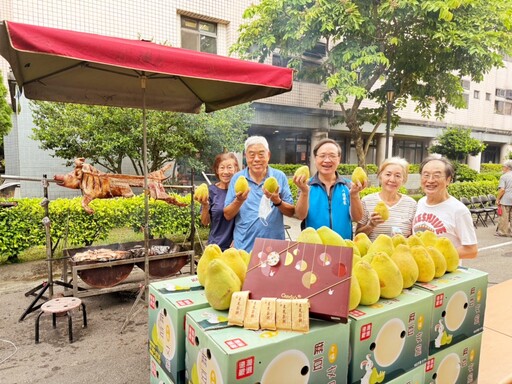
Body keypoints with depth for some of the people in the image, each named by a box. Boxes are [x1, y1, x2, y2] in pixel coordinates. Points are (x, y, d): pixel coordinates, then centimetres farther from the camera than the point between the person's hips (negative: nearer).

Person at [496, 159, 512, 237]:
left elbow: (502, 190, -16)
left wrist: (497, 199, -7)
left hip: (505, 200, -5)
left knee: (504, 217, 2)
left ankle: (502, 232, 8)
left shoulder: (504, 176, -11)